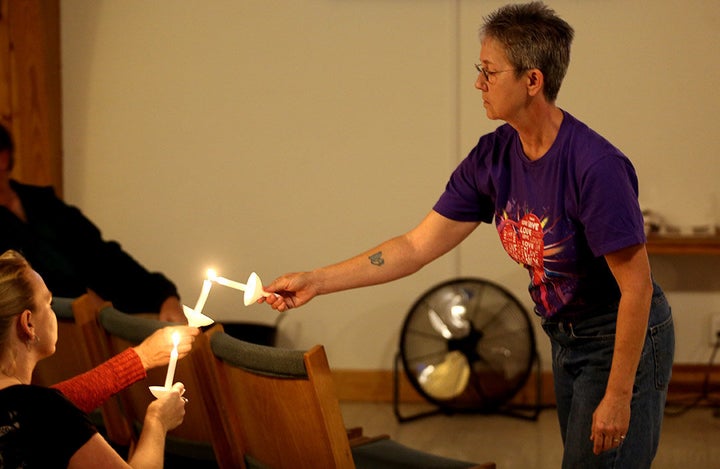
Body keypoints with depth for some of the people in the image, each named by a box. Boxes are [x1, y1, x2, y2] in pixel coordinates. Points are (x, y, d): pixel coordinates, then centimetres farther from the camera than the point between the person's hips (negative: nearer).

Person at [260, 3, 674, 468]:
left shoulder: (596, 167, -28)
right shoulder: (493, 158, -6)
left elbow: (636, 286, -25)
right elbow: (418, 246, -1)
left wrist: (617, 398, -23)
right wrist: (316, 282, -6)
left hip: (622, 342, -7)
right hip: (569, 339, 8)